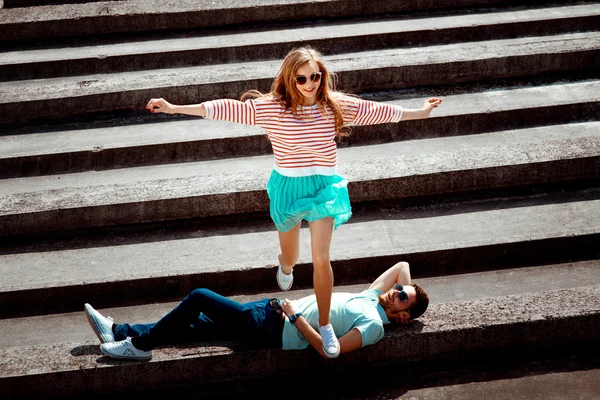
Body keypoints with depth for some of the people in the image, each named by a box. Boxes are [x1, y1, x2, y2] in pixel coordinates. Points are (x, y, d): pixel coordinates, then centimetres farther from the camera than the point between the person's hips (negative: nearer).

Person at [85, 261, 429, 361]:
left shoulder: (374, 325, -13)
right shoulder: (371, 297, 12)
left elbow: (329, 350, -24)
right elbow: (403, 265, 25)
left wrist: (296, 317, -19)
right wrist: (408, 289, 9)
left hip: (274, 331, -9)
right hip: (273, 309, 9)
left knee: (200, 297, -10)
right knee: (195, 325, 9)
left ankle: (139, 345, 5)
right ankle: (120, 332, 17)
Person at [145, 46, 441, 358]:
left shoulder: (336, 105, -6)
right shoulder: (271, 107, -13)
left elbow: (378, 110, 4)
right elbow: (227, 109, -14)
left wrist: (419, 112, 11)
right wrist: (176, 109, -16)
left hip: (324, 186, 0)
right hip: (288, 188, 0)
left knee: (321, 259, -7)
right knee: (291, 257, 18)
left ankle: (325, 326, 8)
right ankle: (284, 265, 59)